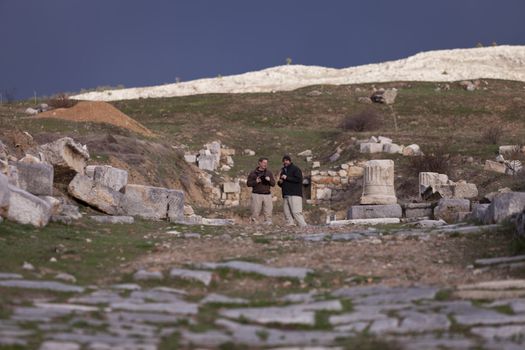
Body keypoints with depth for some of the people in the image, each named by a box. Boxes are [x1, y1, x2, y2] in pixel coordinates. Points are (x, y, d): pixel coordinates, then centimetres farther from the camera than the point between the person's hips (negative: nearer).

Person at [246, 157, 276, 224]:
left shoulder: (269, 173, 14)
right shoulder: (253, 173, 5)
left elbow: (273, 184, 10)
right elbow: (248, 183, 3)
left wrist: (269, 180, -10)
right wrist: (255, 181, -14)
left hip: (267, 195, 2)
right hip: (256, 194, -2)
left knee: (268, 212, -4)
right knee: (255, 212, -6)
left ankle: (268, 223, 0)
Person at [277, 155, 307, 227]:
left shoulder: (295, 169, 1)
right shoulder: (283, 170, 23)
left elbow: (299, 179, -14)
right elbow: (281, 184, 31)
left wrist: (287, 178, -13)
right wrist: (280, 182, 6)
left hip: (295, 195, -8)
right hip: (286, 195, 8)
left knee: (296, 212, -16)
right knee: (287, 213, 2)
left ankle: (304, 226, -17)